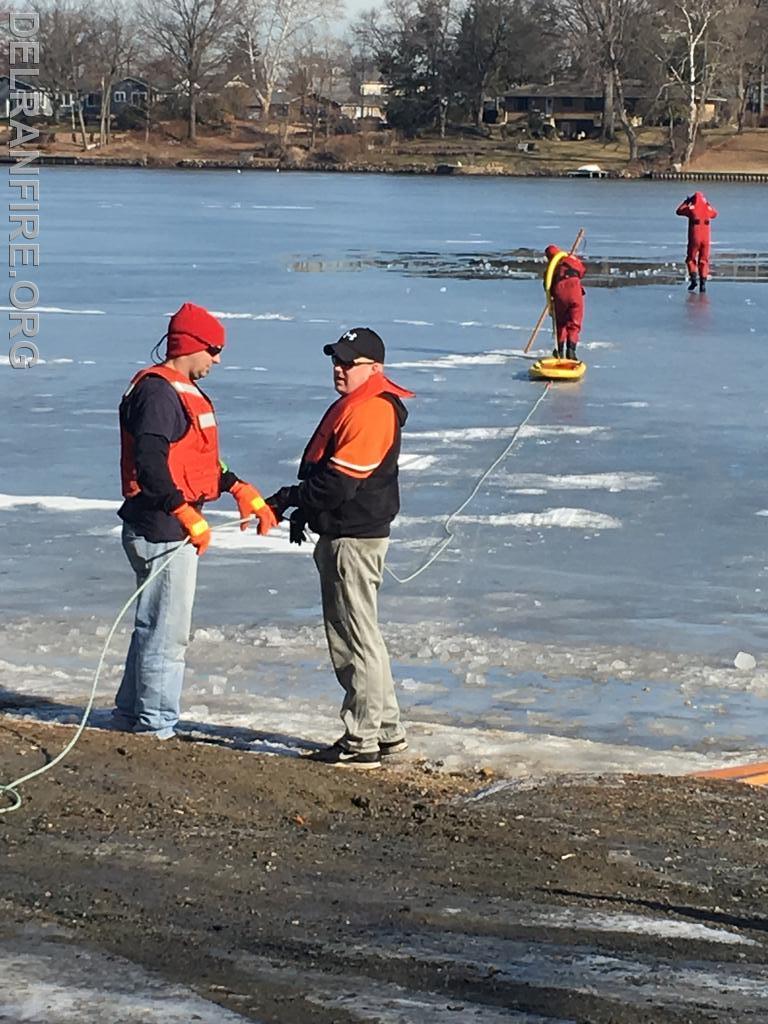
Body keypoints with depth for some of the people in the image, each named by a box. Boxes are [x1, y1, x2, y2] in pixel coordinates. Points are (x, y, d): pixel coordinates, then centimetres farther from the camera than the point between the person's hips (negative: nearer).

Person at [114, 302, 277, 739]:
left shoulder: (184, 391, 18)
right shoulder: (158, 392, -16)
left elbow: (202, 459, 26)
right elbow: (150, 464, -26)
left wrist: (241, 490, 19)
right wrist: (186, 514, -31)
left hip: (176, 526, 11)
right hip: (161, 529, -11)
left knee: (155, 625, 18)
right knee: (167, 631, -5)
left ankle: (132, 712, 28)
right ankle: (156, 725, 2)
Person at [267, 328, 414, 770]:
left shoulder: (370, 412, -19)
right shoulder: (353, 406, 16)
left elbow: (339, 482, -24)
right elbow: (326, 472, 24)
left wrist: (292, 498, -13)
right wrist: (304, 510, 14)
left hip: (356, 539, -11)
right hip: (342, 535, 11)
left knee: (356, 638, -5)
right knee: (352, 634, 17)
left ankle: (362, 741, 1)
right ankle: (387, 729, 24)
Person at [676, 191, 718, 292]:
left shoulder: (691, 208, -3)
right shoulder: (708, 209, 7)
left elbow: (679, 211, 12)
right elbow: (715, 213, 30)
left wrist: (686, 202, 22)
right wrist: (707, 203, 32)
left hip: (694, 238, -3)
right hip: (706, 238, 3)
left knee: (691, 259, 9)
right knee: (703, 261, 9)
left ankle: (694, 278, -11)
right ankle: (703, 283, 0)